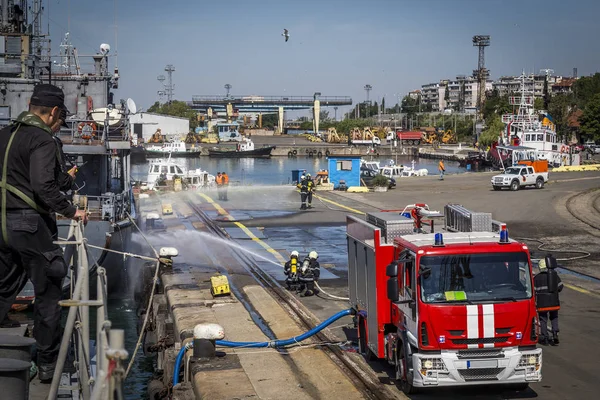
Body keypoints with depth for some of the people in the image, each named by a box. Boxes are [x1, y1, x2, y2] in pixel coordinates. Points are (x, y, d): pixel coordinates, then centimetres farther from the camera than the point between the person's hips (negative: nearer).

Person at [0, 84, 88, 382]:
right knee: (47, 293, 4)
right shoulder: (42, 140, -15)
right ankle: (48, 363, 9)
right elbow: (43, 186, -24)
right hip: (30, 224, -7)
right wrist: (71, 211, -14)